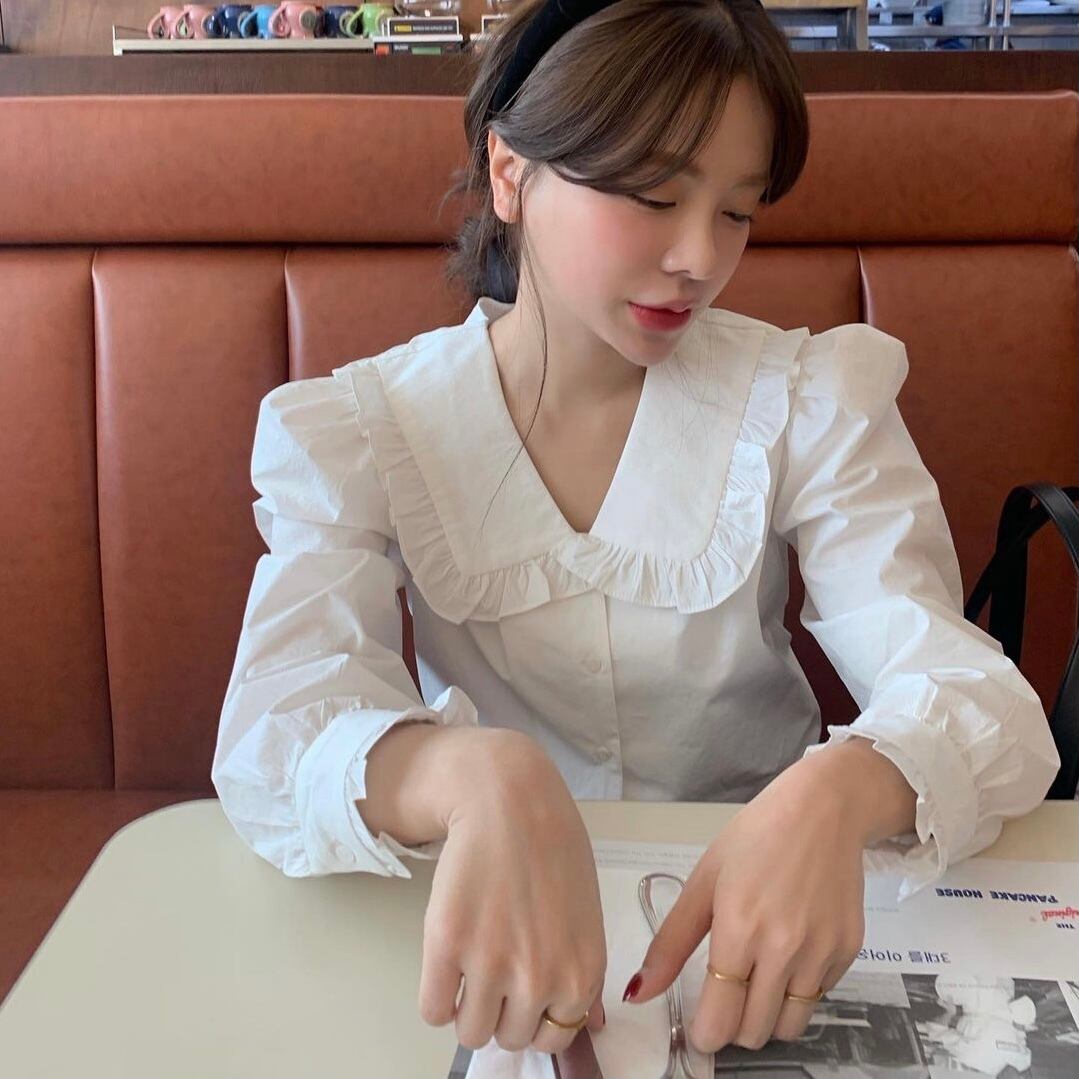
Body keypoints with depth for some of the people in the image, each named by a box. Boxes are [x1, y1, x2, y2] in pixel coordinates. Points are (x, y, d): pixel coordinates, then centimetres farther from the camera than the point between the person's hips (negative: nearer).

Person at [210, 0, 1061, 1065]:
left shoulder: (806, 401, -6)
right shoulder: (357, 432, -8)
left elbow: (975, 695, -16)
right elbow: (273, 736, -23)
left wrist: (840, 791, -38)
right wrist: (477, 777, -44)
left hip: (763, 914, 0)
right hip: (503, 922, 1)